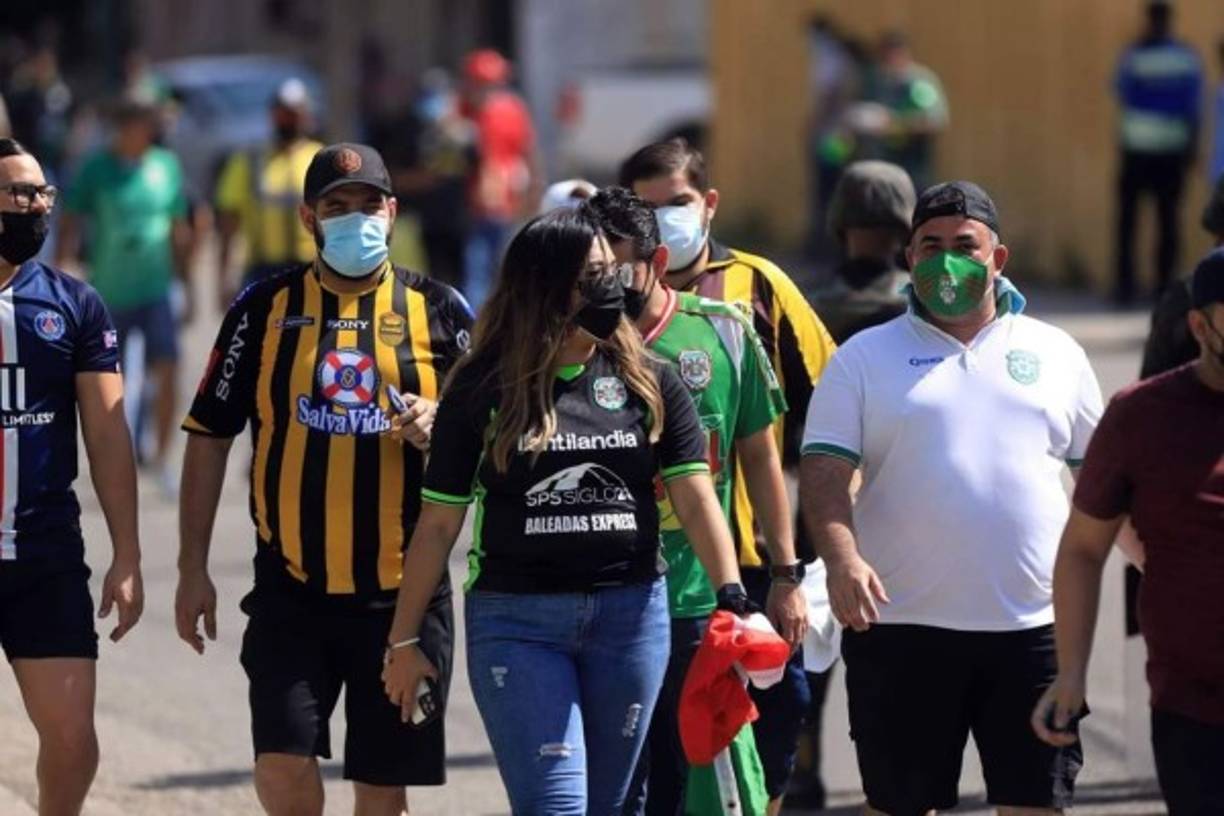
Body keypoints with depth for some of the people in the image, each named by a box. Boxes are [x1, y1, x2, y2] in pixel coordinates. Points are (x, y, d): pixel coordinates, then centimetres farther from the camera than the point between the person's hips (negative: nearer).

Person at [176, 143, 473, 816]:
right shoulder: (266, 307, 4)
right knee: (282, 761, -13)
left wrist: (436, 431, -17)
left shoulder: (437, 309, 3)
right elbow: (209, 438, 7)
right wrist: (193, 569, 3)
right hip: (291, 590, 0)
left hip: (403, 592, 0)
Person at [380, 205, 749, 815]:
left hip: (631, 614, 3)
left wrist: (731, 600, -16)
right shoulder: (482, 390, 0)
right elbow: (438, 523, 4)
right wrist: (404, 640, 4)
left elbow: (696, 501, -1)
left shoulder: (649, 384, 5)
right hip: (516, 621, -3)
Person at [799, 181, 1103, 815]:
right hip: (902, 628, -1)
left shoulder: (1055, 353, 12)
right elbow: (824, 472, -5)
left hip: (1035, 627, 1)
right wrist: (841, 558, -23)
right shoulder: (863, 358, 5)